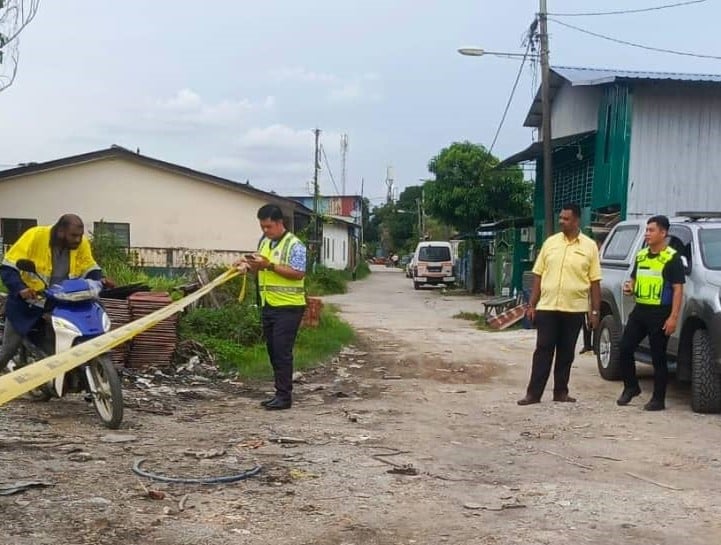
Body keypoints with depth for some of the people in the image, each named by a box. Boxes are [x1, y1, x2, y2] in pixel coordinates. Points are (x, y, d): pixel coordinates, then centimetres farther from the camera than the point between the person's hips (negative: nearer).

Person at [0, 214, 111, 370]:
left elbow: (89, 268, 1)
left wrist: (99, 280, -21)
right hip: (28, 301, -3)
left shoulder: (81, 244, -10)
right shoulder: (36, 236, -23)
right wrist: (20, 288, -39)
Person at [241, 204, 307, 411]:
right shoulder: (264, 242, 14)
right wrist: (252, 264, 0)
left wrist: (270, 265, -21)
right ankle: (281, 392, 20)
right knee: (272, 350, 11)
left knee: (282, 351, -7)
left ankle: (284, 396, 0)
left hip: (288, 307, -8)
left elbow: (298, 273, -19)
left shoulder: (294, 245, -11)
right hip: (268, 306, 8)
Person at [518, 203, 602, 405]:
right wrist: (532, 305, 3)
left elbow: (595, 282, 2)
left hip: (574, 309, -1)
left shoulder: (589, 246, 1)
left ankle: (561, 392, 18)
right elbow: (538, 275, 8)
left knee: (566, 353, 8)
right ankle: (534, 393, 2)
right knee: (543, 350, 0)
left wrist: (595, 311, -2)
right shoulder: (550, 242, 6)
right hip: (547, 307, 1)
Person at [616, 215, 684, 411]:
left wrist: (673, 317, -18)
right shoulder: (641, 255, 13)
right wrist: (630, 288, 0)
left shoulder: (672, 258, -7)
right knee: (625, 349, 3)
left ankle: (658, 399, 9)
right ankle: (631, 387, 21)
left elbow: (678, 289, -11)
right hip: (639, 310, 7)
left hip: (659, 314, -6)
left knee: (658, 357, 0)